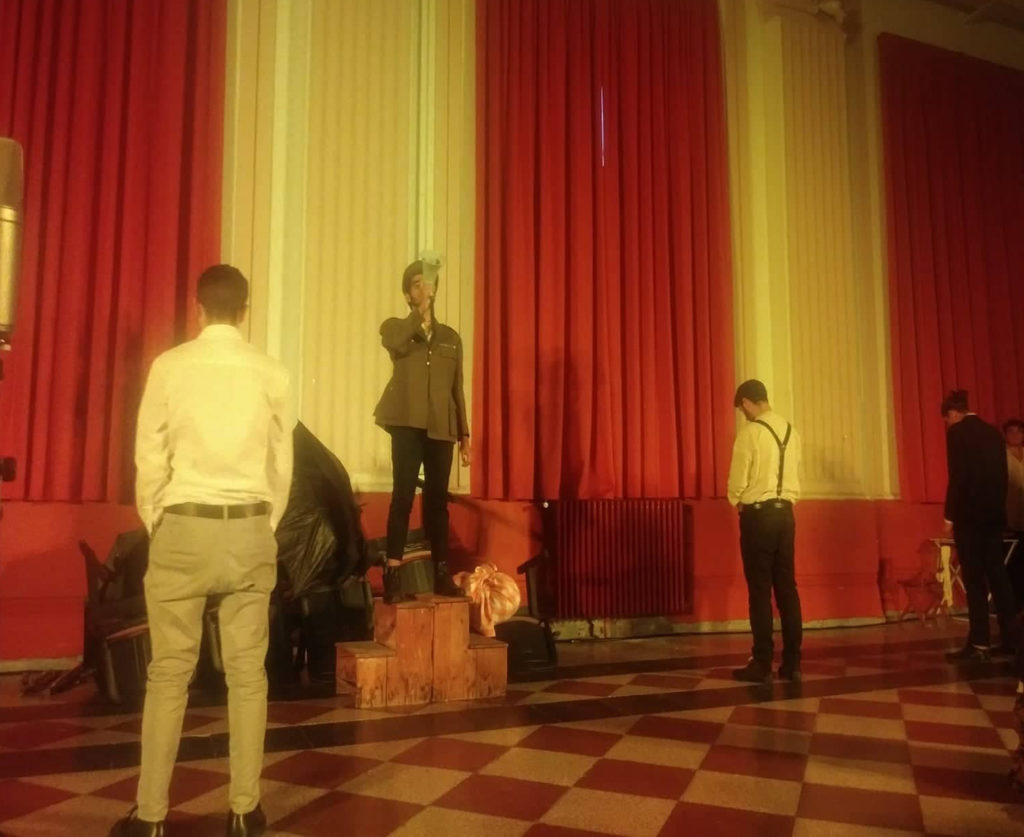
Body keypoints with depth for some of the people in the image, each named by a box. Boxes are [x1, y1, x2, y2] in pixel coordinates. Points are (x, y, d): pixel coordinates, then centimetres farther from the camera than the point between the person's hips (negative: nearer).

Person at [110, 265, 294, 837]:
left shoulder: (170, 367, -4)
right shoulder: (272, 374, -1)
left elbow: (150, 458, -1)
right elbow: (281, 466, 4)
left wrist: (156, 527, 12)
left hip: (184, 528, -1)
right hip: (250, 530, 1)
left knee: (170, 673, 7)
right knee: (248, 672, 8)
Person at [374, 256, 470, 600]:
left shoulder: (451, 337, 17)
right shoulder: (395, 326, 10)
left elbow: (457, 388, 15)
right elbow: (395, 343, -17)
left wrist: (464, 434, 10)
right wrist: (421, 311, -19)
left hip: (441, 427, 3)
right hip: (407, 422, -3)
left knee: (437, 498, 4)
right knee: (403, 494, -11)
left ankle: (442, 574, 9)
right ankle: (392, 573, -10)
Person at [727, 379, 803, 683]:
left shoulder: (750, 431, -11)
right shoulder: (790, 430, 9)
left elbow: (738, 479, -10)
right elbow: (794, 475, 13)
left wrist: (736, 502, 8)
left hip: (758, 514, -6)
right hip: (785, 512, 7)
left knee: (760, 590, -2)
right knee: (787, 587, 9)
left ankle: (762, 664, 3)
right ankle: (792, 662, 13)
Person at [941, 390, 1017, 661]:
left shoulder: (957, 432, -8)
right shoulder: (994, 432, 13)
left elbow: (957, 477, -15)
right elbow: (1002, 476, 13)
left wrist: (949, 516, -10)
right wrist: (997, 509, 18)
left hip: (969, 515, -7)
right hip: (994, 514, 7)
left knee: (974, 580, -5)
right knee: (998, 576, 10)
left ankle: (979, 643, -3)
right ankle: (1009, 639, 14)